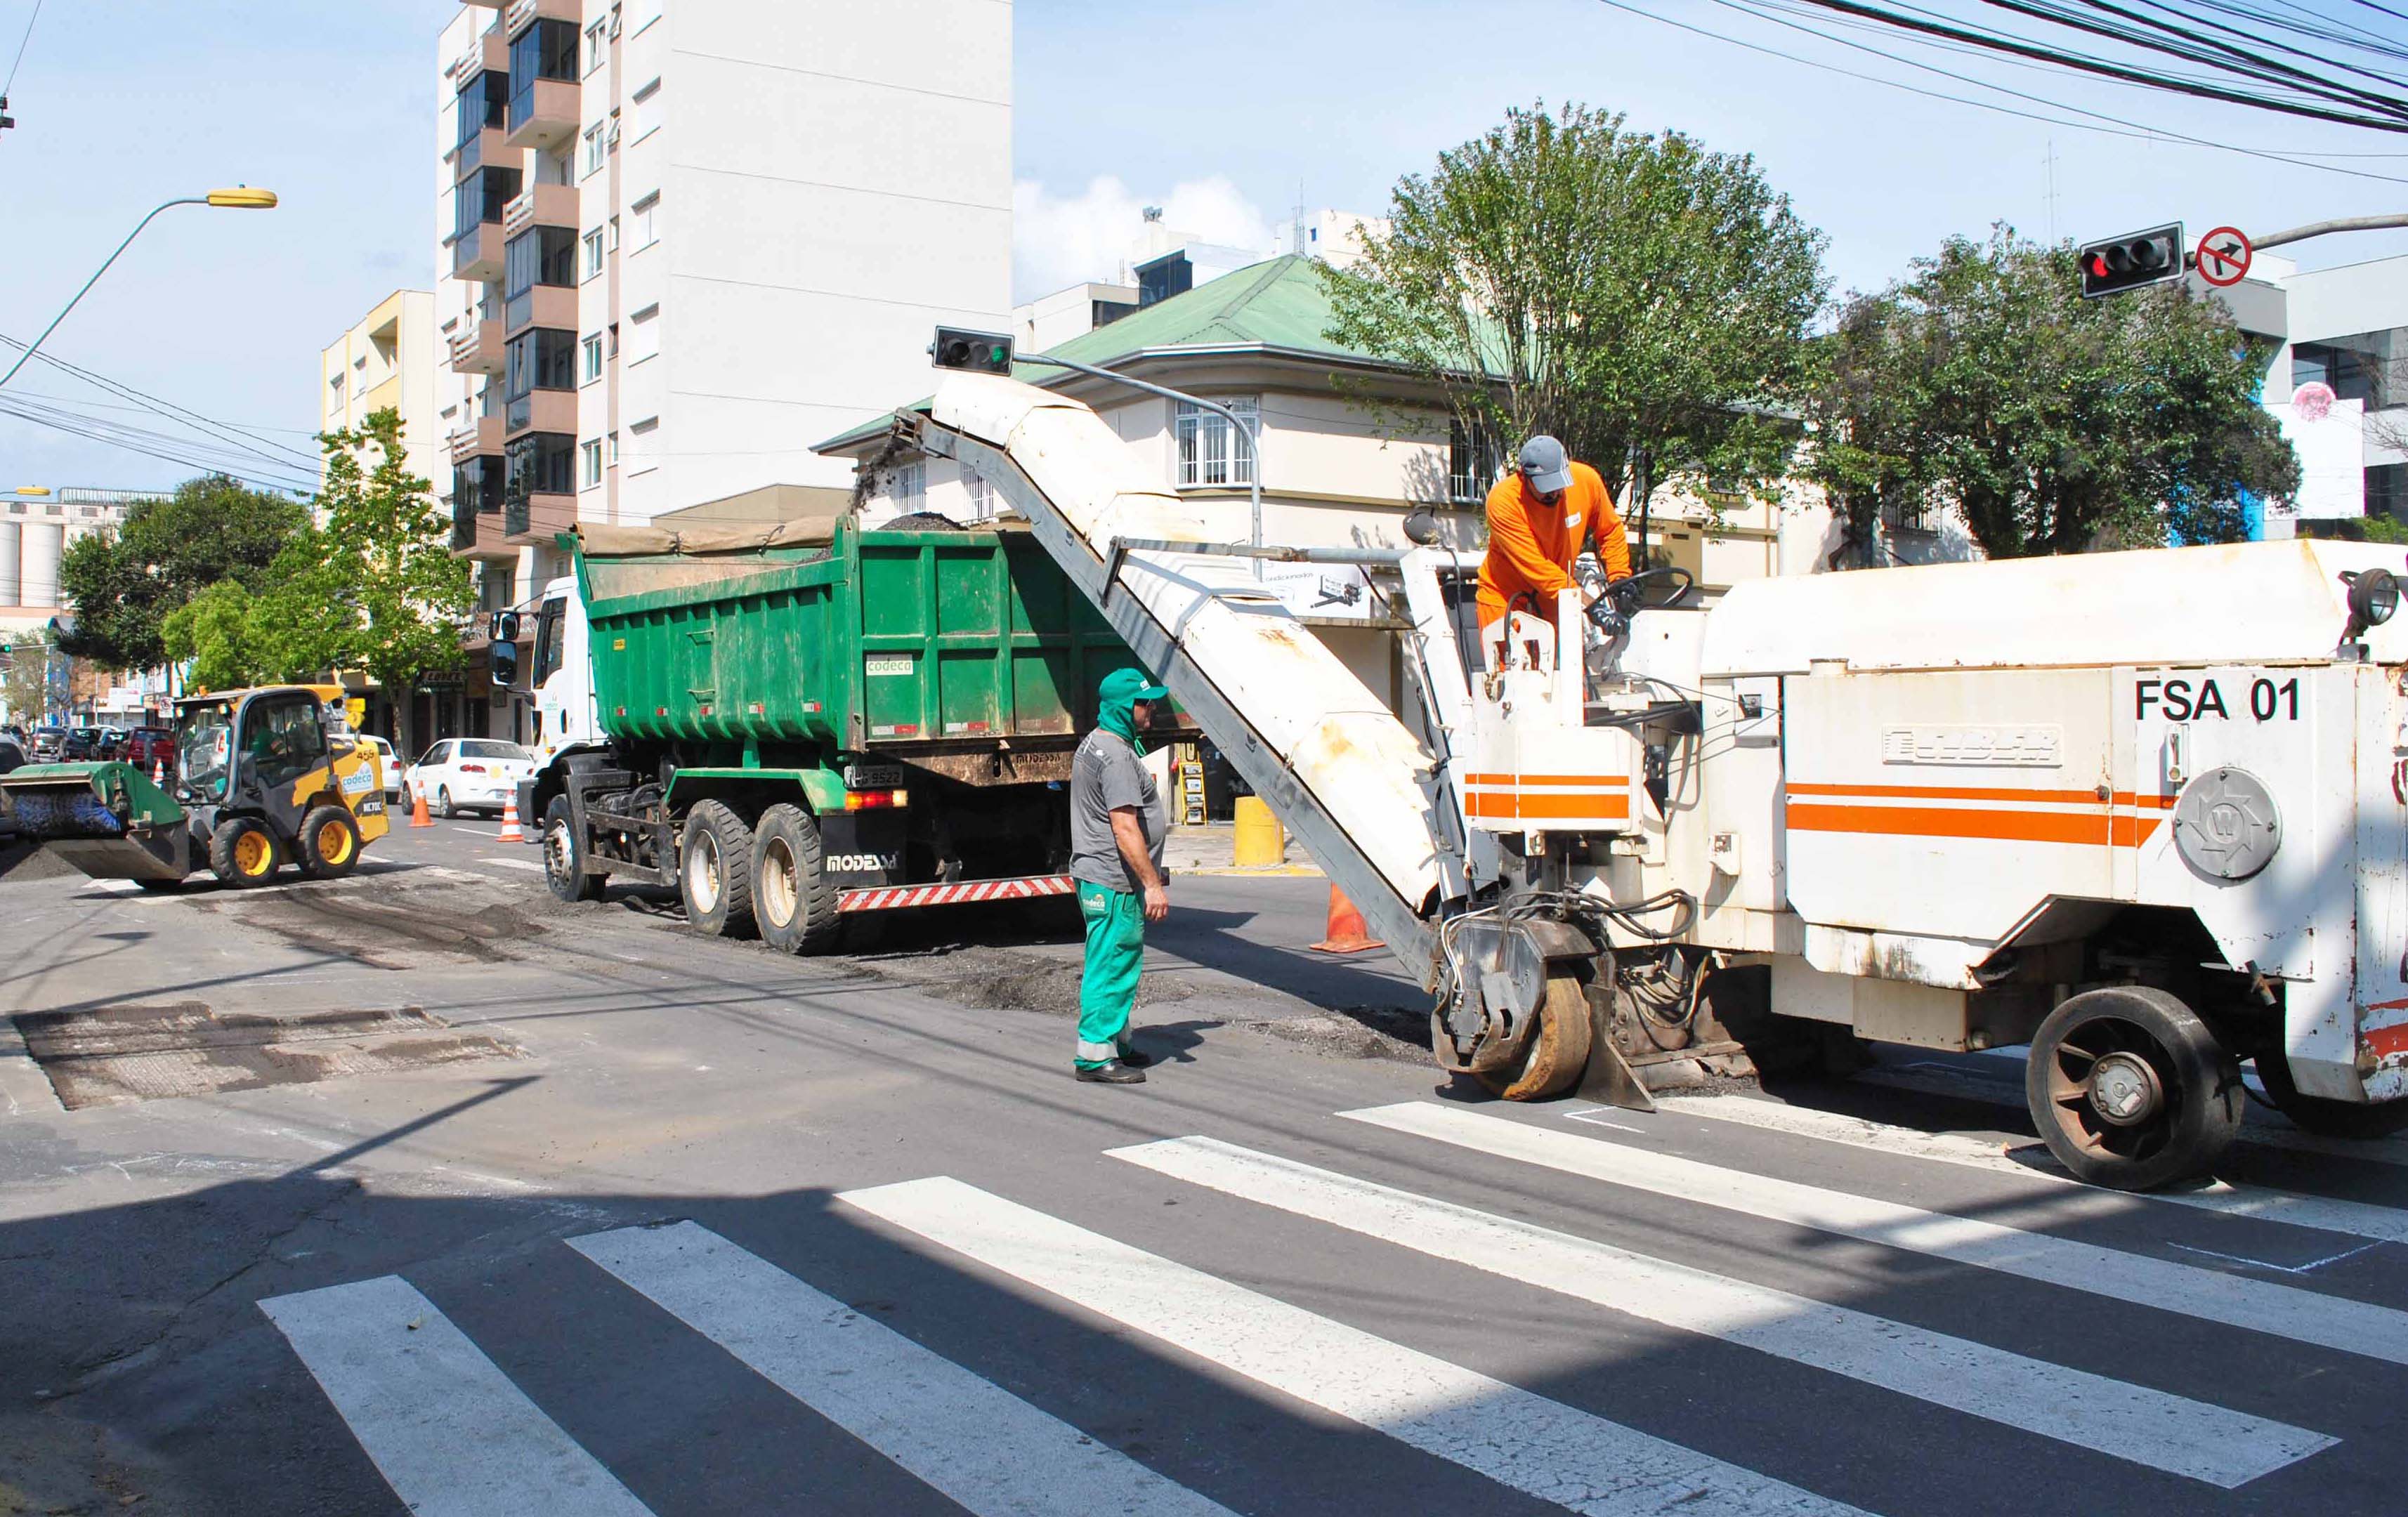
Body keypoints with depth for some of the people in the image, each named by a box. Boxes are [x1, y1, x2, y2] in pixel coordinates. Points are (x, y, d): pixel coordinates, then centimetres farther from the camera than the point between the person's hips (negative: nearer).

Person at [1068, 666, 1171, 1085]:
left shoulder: (1095, 744, 17)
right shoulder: (1116, 754, -18)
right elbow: (1125, 828, -24)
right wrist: (1153, 883, -22)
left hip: (1096, 875, 11)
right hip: (1114, 882, -11)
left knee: (1114, 962, 18)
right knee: (1113, 964, -7)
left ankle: (1115, 1044, 28)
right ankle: (1095, 1056, -3)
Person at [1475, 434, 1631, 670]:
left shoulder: (1586, 480, -12)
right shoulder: (1503, 500, -25)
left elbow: (1611, 531, 7)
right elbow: (1536, 567, -28)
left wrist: (1620, 579, -3)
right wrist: (1587, 602, -31)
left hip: (1559, 600, 4)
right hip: (1506, 597, -4)